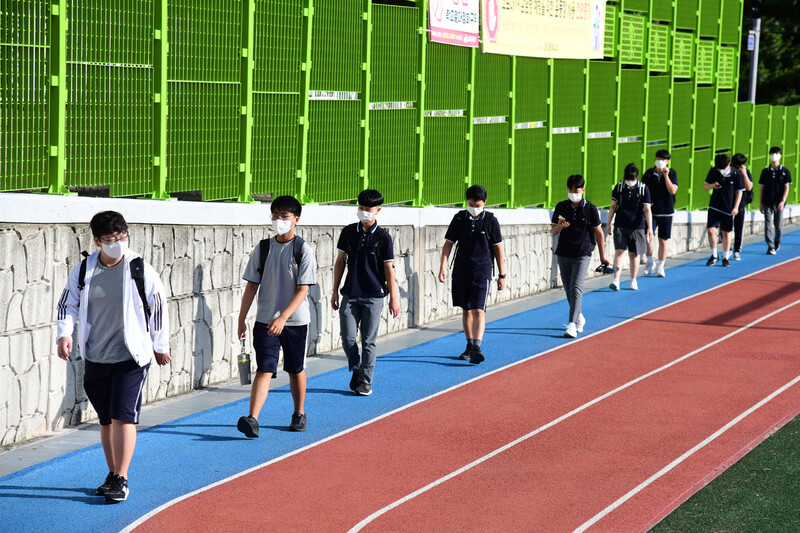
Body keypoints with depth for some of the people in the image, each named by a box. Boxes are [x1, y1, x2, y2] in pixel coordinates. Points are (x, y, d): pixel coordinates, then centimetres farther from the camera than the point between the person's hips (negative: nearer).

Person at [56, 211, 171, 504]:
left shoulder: (141, 271, -6)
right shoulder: (83, 272, 1)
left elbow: (158, 307, 3)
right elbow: (68, 305, 10)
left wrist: (160, 346, 7)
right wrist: (65, 334, -7)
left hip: (131, 357, -4)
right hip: (96, 358, 4)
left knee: (123, 416, -10)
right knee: (106, 419, 13)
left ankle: (122, 480, -5)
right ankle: (112, 475, 26)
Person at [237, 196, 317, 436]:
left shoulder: (303, 250, -7)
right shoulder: (263, 248, 3)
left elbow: (302, 290, -12)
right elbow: (252, 286, 7)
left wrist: (282, 318, -23)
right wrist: (241, 319, 3)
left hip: (295, 320, -1)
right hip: (265, 321, 1)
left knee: (296, 370, 12)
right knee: (264, 370, -10)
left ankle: (299, 414, 31)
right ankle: (252, 419, -20)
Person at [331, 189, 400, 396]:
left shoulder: (383, 237, -1)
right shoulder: (348, 232, 6)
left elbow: (388, 268, 1)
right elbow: (340, 262, 11)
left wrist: (393, 297, -1)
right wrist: (335, 291, 9)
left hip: (373, 296, -2)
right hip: (350, 295, 2)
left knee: (368, 341, 0)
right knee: (348, 338, -3)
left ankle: (365, 382, 9)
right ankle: (356, 370, 21)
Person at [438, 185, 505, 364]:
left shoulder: (491, 220, -3)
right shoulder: (459, 218, 2)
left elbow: (498, 248, 2)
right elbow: (448, 243, 3)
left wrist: (502, 275, 2)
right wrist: (443, 267, -9)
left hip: (482, 272, -3)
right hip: (461, 271, 3)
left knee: (478, 310, -14)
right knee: (466, 310, 11)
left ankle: (477, 347, -22)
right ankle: (469, 346, 24)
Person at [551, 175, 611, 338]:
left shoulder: (590, 208, -2)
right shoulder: (561, 207, 4)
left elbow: (599, 233, 5)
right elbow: (553, 231, 6)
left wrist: (602, 256, 5)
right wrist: (560, 226, -18)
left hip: (583, 254, -4)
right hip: (563, 254, 4)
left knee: (576, 288, -16)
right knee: (568, 289, 11)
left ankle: (572, 325, -23)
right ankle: (579, 318, 34)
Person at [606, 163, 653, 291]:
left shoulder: (643, 189, -3)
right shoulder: (619, 187, 1)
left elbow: (647, 210, -3)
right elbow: (613, 206, 9)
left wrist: (649, 228, -9)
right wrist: (608, 224, 8)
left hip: (637, 226, -1)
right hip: (620, 226, 1)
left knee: (634, 254, 6)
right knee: (619, 251, -10)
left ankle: (633, 281, 19)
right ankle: (616, 280, -13)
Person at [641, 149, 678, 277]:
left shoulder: (672, 173, 0)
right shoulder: (649, 173, 4)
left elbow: (672, 191, -12)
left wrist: (666, 175, -18)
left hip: (666, 212, 0)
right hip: (651, 210, 0)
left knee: (663, 240, 4)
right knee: (648, 236, -14)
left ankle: (660, 267, 14)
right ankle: (650, 263, 4)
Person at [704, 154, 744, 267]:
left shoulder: (736, 174, -8)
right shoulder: (713, 171, -1)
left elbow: (739, 191, -2)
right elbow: (705, 186, 7)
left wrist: (735, 207, -8)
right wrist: (712, 185, -16)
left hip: (728, 208, -2)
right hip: (714, 207, 2)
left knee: (726, 232, 6)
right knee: (711, 229, -8)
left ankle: (726, 257, 17)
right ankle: (714, 256, 6)